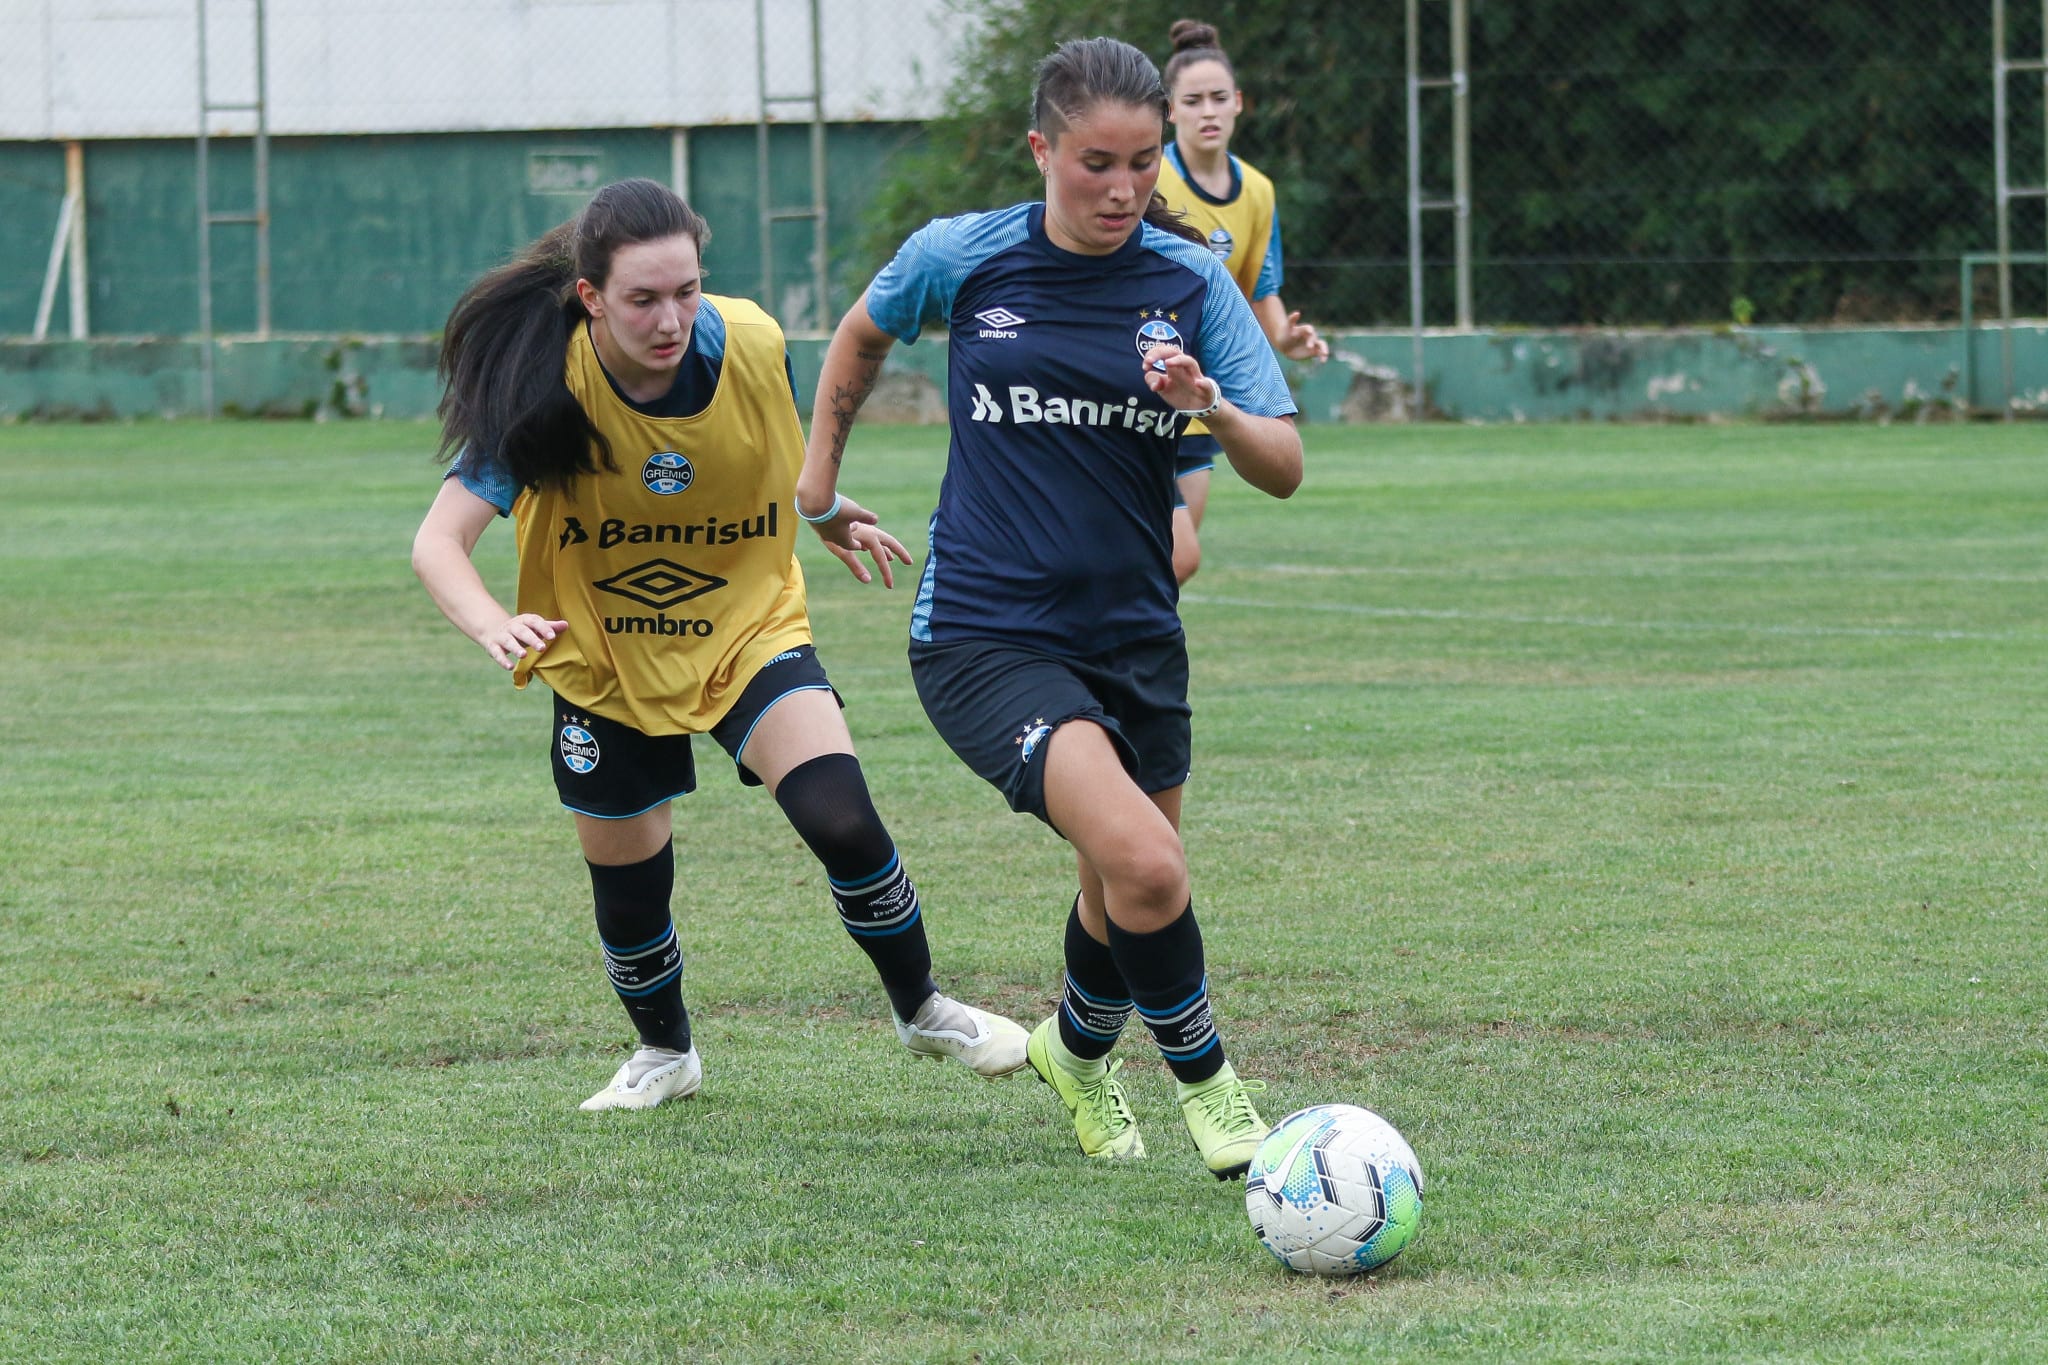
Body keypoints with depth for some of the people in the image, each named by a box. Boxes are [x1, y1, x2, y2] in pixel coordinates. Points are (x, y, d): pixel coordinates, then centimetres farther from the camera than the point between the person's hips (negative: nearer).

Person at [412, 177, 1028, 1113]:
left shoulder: (750, 346, -20)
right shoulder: (546, 392, -27)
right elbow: (439, 541, -31)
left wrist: (831, 516, 21)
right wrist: (493, 625, -50)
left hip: (750, 628, 0)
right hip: (607, 661, 0)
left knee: (840, 818, -20)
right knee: (628, 892, 11)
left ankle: (921, 1011, 5)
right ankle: (664, 1054, 43)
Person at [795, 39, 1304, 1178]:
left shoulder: (1192, 283, -2)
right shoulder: (962, 259, -6)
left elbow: (1283, 470, -3)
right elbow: (863, 336, 17)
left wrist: (1213, 407, -23)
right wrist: (820, 478, 22)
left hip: (1133, 638, 4)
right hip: (987, 639, -4)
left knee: (1129, 893, 16)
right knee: (1144, 864, -24)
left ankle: (1079, 1052, 50)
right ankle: (1207, 1083, -2)